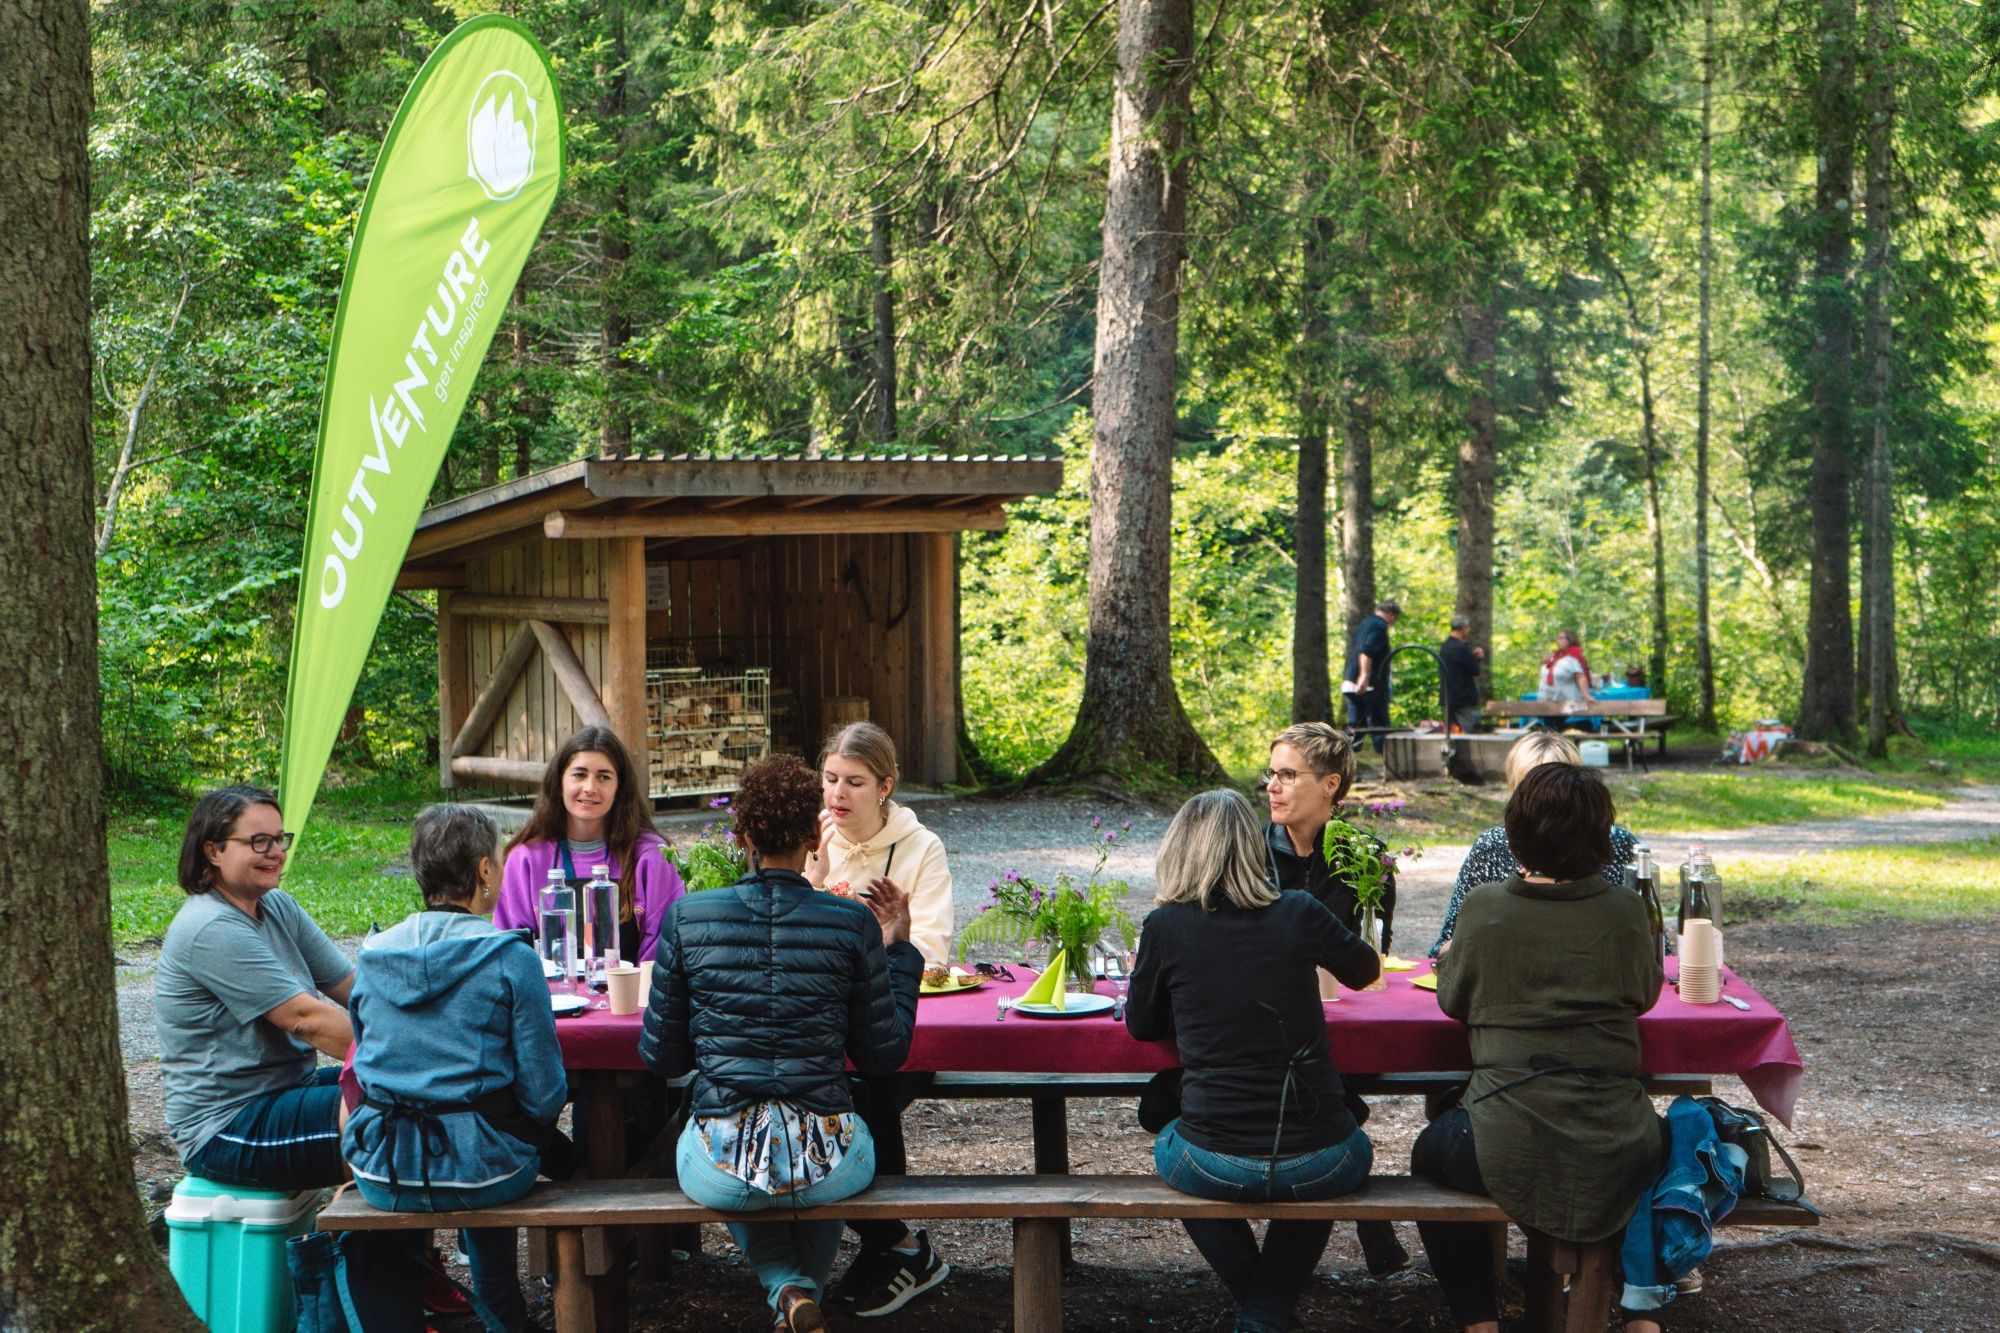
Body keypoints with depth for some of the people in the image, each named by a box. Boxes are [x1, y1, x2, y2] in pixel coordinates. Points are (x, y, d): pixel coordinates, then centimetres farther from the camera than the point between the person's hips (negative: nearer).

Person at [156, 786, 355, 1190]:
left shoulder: (278, 907, 10)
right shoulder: (211, 930, -19)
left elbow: (352, 987, 5)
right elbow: (305, 1019, -23)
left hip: (289, 1087, 10)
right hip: (226, 1131, -10)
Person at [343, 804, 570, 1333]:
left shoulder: (372, 957, 1)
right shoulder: (511, 959, -12)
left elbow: (366, 1065, 13)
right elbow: (543, 1093, -11)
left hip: (382, 1178, 3)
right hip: (478, 1176, -3)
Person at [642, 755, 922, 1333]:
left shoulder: (687, 918, -5)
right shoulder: (854, 923, -7)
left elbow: (661, 1058, 2)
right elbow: (883, 1055, 3)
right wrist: (898, 948, 12)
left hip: (722, 1169, -1)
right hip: (829, 1165, 1)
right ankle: (811, 1282, 34)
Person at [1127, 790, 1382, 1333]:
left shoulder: (1165, 927, -5)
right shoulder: (1298, 913, -3)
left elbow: (1142, 1025, 11)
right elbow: (1365, 971, 19)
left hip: (1215, 1166, 0)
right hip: (1315, 1164, 0)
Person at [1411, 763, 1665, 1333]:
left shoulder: (1483, 907, -8)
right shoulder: (1624, 912, -4)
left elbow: (1452, 1000, 8)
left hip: (1508, 1158, -1)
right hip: (1613, 1158, 2)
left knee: (1431, 1153, 31)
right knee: (1651, 1140, 37)